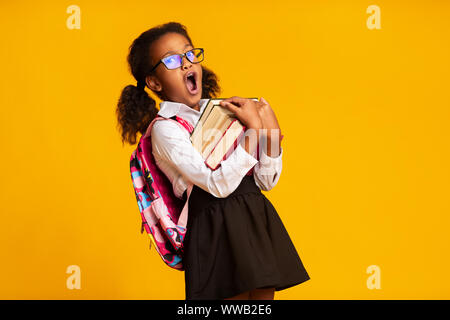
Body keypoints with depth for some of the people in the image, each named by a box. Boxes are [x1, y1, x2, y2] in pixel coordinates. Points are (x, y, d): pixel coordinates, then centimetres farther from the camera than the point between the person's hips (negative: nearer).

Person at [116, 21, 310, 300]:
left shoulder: (222, 110, 11)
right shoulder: (165, 127, -7)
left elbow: (266, 181, 10)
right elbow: (219, 184, -19)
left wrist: (271, 133, -6)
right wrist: (254, 128, -16)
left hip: (258, 220, 6)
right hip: (217, 232, -6)